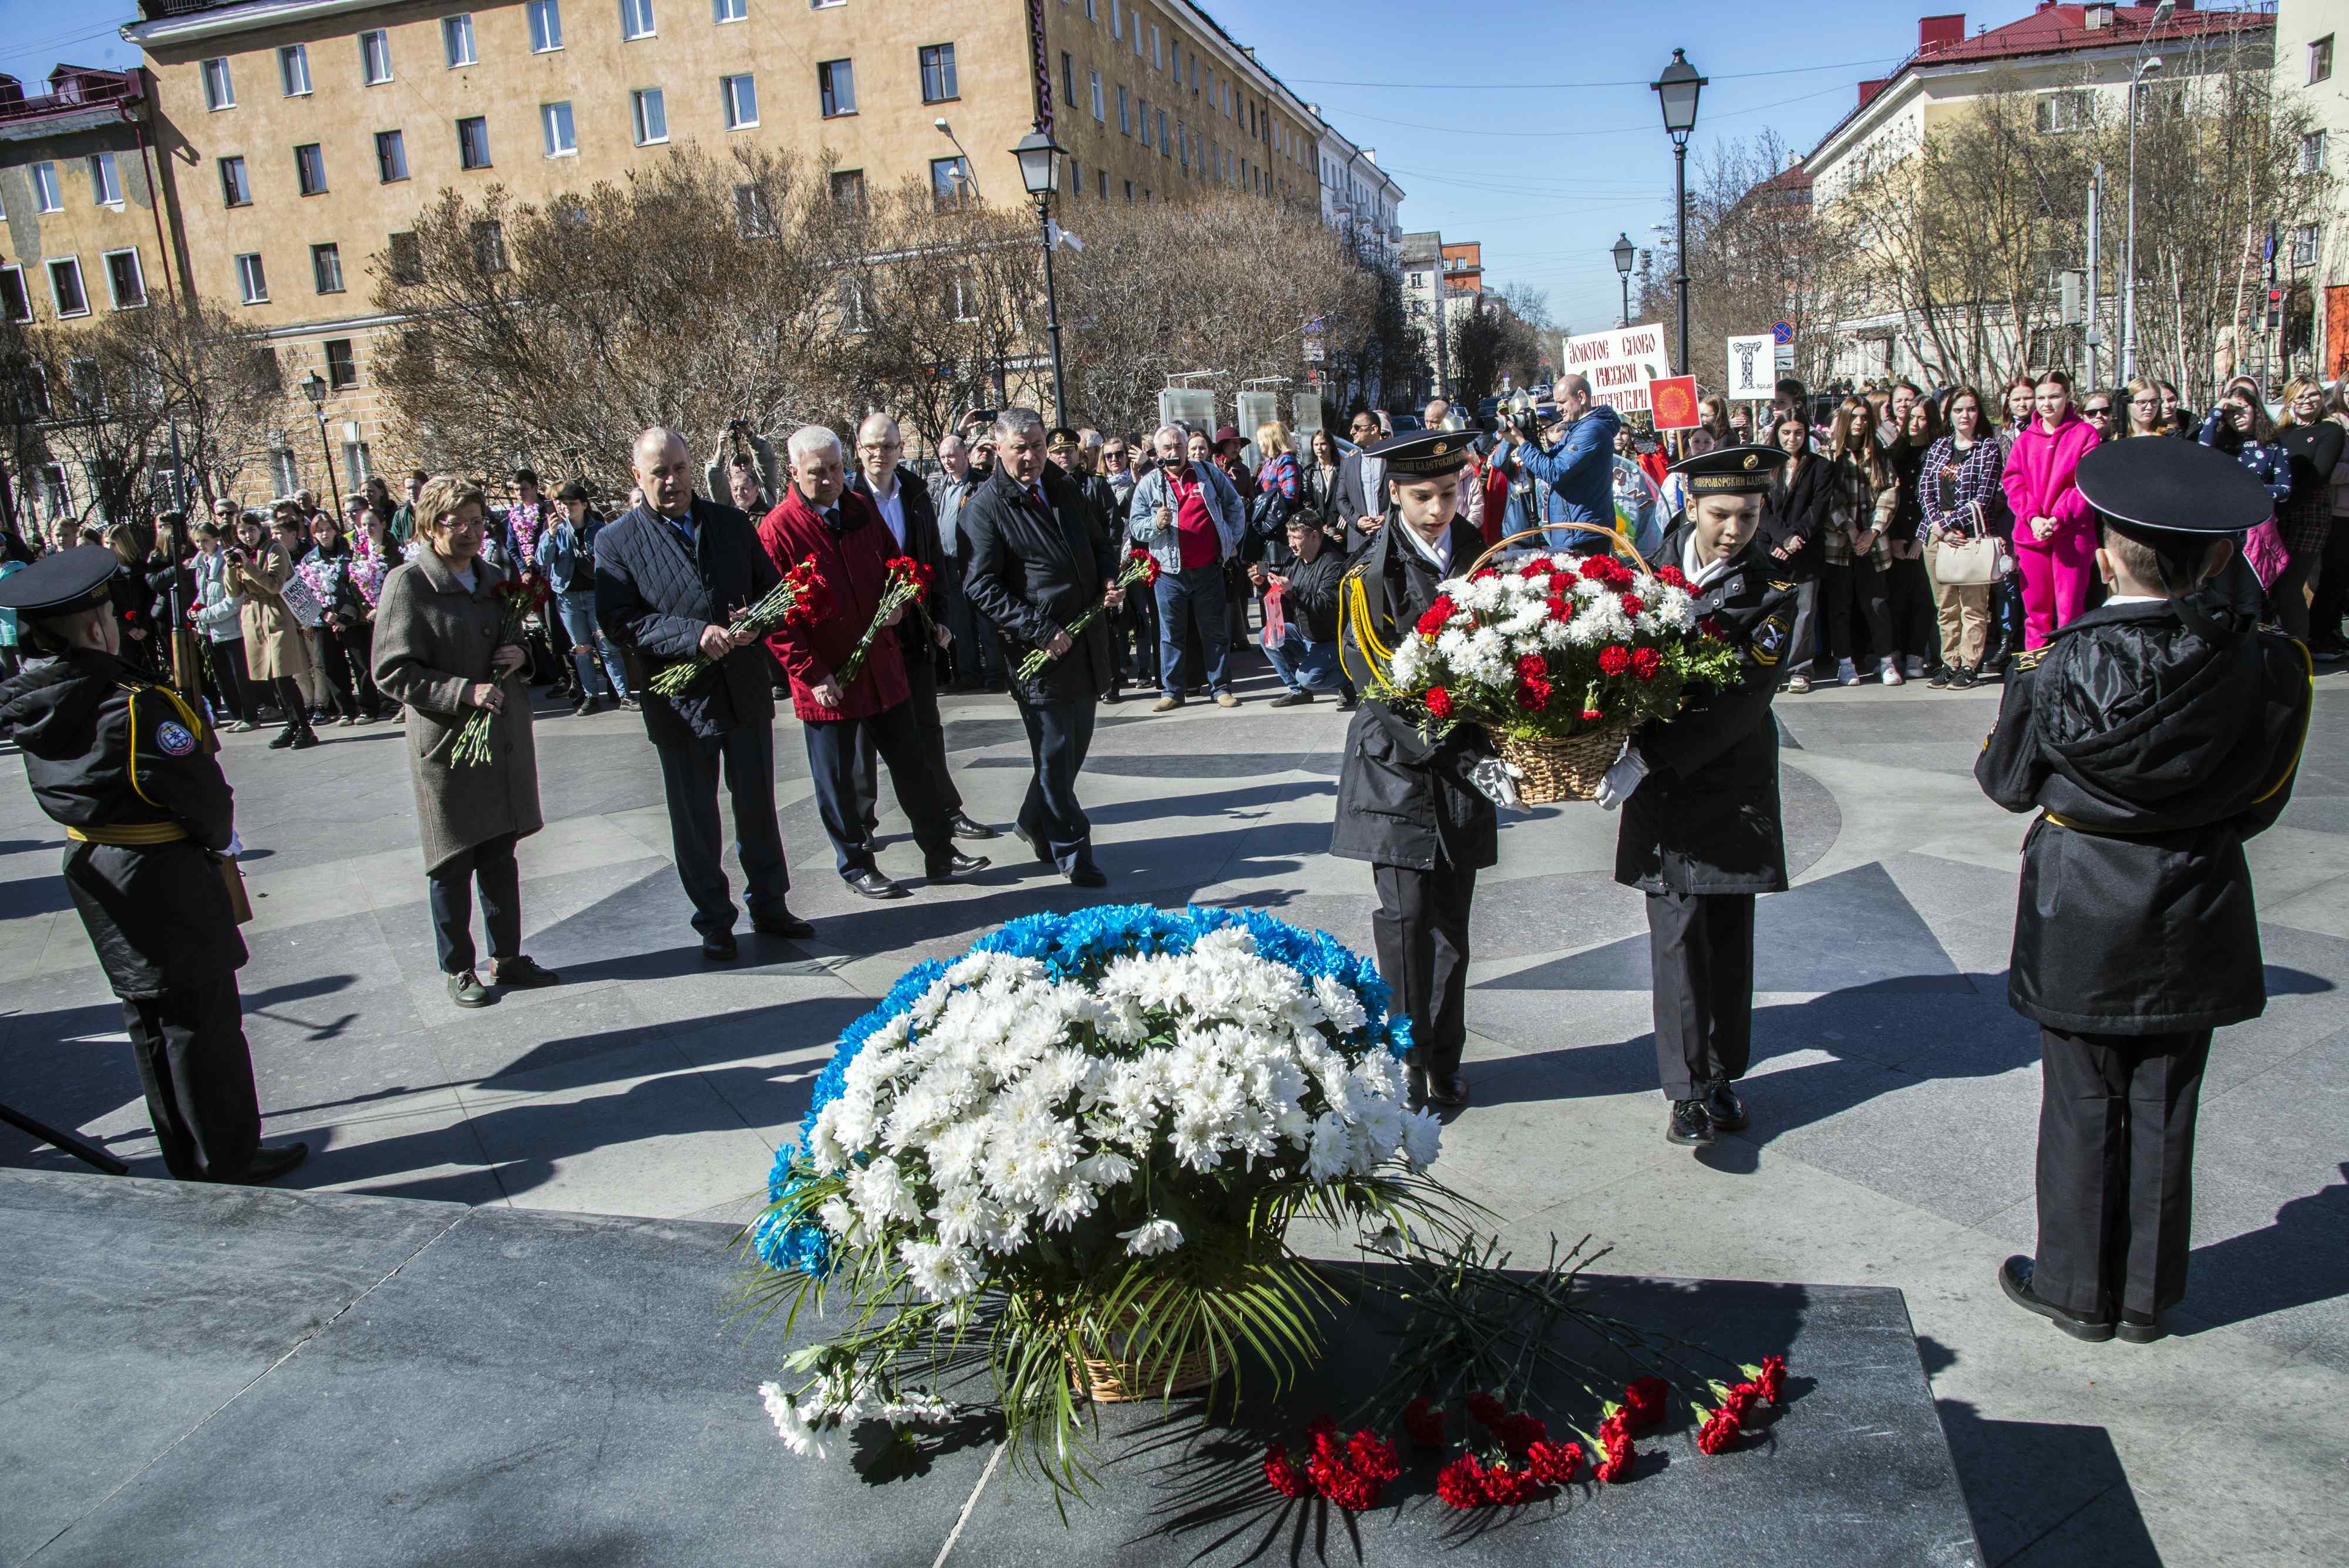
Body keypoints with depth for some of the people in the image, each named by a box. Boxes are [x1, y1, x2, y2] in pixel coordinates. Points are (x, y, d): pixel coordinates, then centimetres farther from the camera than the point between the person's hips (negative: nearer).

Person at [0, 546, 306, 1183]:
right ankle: (227, 1160, 16)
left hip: (95, 875, 8)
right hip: (167, 882, -8)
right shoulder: (134, 707, -25)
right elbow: (203, 793, -20)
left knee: (150, 1022, 18)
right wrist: (219, 843, 1)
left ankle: (186, 1158, 31)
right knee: (203, 1022, 4)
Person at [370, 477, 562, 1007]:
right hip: (446, 744, -6)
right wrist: (464, 692, -23)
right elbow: (393, 672, -13)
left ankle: (507, 958, 24)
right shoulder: (407, 584, -9)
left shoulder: (492, 577, 12)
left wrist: (521, 655, 0)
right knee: (452, 864, 5)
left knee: (501, 855, 13)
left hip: (505, 739, 6)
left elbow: (519, 639, 24)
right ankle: (456, 968, 19)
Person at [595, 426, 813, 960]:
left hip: (747, 691, 3)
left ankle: (770, 905, 33)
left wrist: (754, 618, -12)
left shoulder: (732, 522, 5)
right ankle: (714, 922, 25)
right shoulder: (617, 540, -6)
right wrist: (696, 635, -25)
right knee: (695, 820, 9)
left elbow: (771, 586, 11)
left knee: (758, 806, 15)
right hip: (679, 700, -3)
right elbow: (620, 623, -13)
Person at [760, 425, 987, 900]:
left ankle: (940, 853, 23)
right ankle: (857, 866, 23)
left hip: (884, 664, 5)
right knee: (840, 779, 7)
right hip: (826, 679, -5)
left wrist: (898, 600, -1)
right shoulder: (778, 528, -11)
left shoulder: (862, 509, 6)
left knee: (912, 763, 12)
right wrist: (810, 674, -16)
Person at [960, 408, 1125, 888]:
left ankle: (1035, 822, 34)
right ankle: (1072, 851, 12)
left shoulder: (1064, 491, 13)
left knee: (1076, 744, 14)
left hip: (1085, 643, 7)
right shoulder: (985, 506, -8)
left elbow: (1097, 544, 26)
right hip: (1039, 649, -7)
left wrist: (1109, 580, 3)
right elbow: (981, 586, -13)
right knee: (1055, 753, 0)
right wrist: (1040, 631, -19)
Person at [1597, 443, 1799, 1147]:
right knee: (1677, 932, -3)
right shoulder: (1653, 565, 1)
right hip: (1660, 781, 0)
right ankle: (1689, 1088, 5)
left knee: (1729, 933, 9)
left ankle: (1722, 1075, 25)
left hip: (1734, 783, 0)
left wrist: (1649, 762, -25)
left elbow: (1741, 699, -18)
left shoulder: (1771, 593, -8)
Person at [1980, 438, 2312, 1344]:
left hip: (2082, 917, -2)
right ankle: (2148, 1298, 28)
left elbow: (2007, 781, -4)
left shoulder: (2063, 666, -17)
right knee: (2164, 1109, 14)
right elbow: (2262, 801, 0)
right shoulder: (2260, 667, -11)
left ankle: (2078, 1290, 23)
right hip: (2194, 920, 3)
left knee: (2083, 1106, 11)